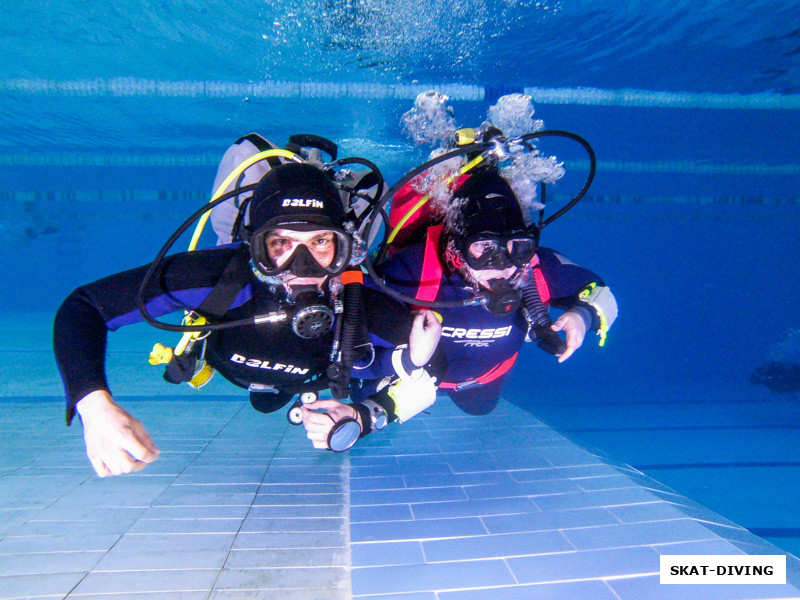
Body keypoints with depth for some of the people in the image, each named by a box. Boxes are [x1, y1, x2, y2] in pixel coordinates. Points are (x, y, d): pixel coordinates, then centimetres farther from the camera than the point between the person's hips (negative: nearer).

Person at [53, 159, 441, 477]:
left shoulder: (361, 307, -43)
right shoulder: (218, 275, -46)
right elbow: (82, 307, -37)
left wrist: (363, 420, -41)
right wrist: (95, 406, -52)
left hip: (313, 383, 1)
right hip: (224, 364, 0)